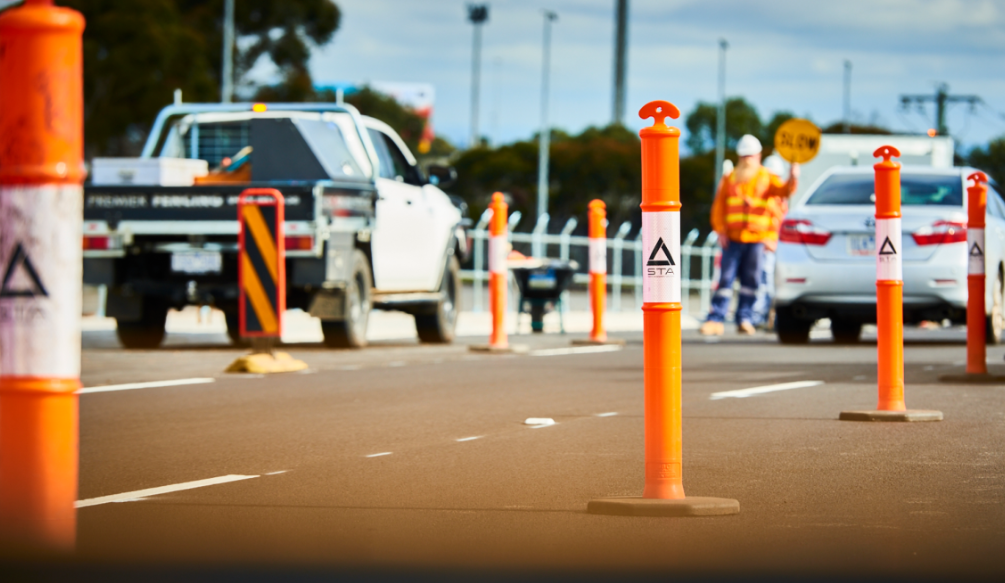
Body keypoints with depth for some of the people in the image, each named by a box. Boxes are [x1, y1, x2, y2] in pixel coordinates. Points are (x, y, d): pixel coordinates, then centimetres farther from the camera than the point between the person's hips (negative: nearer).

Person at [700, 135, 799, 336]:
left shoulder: (767, 179, 9)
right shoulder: (729, 179, 12)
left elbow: (783, 191, -9)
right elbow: (718, 206, 10)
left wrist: (792, 180, -31)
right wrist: (720, 230, -3)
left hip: (757, 238, 0)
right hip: (733, 239, 0)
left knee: (750, 281, 2)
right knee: (726, 278, -4)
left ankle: (745, 319, 8)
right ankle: (716, 319, -5)